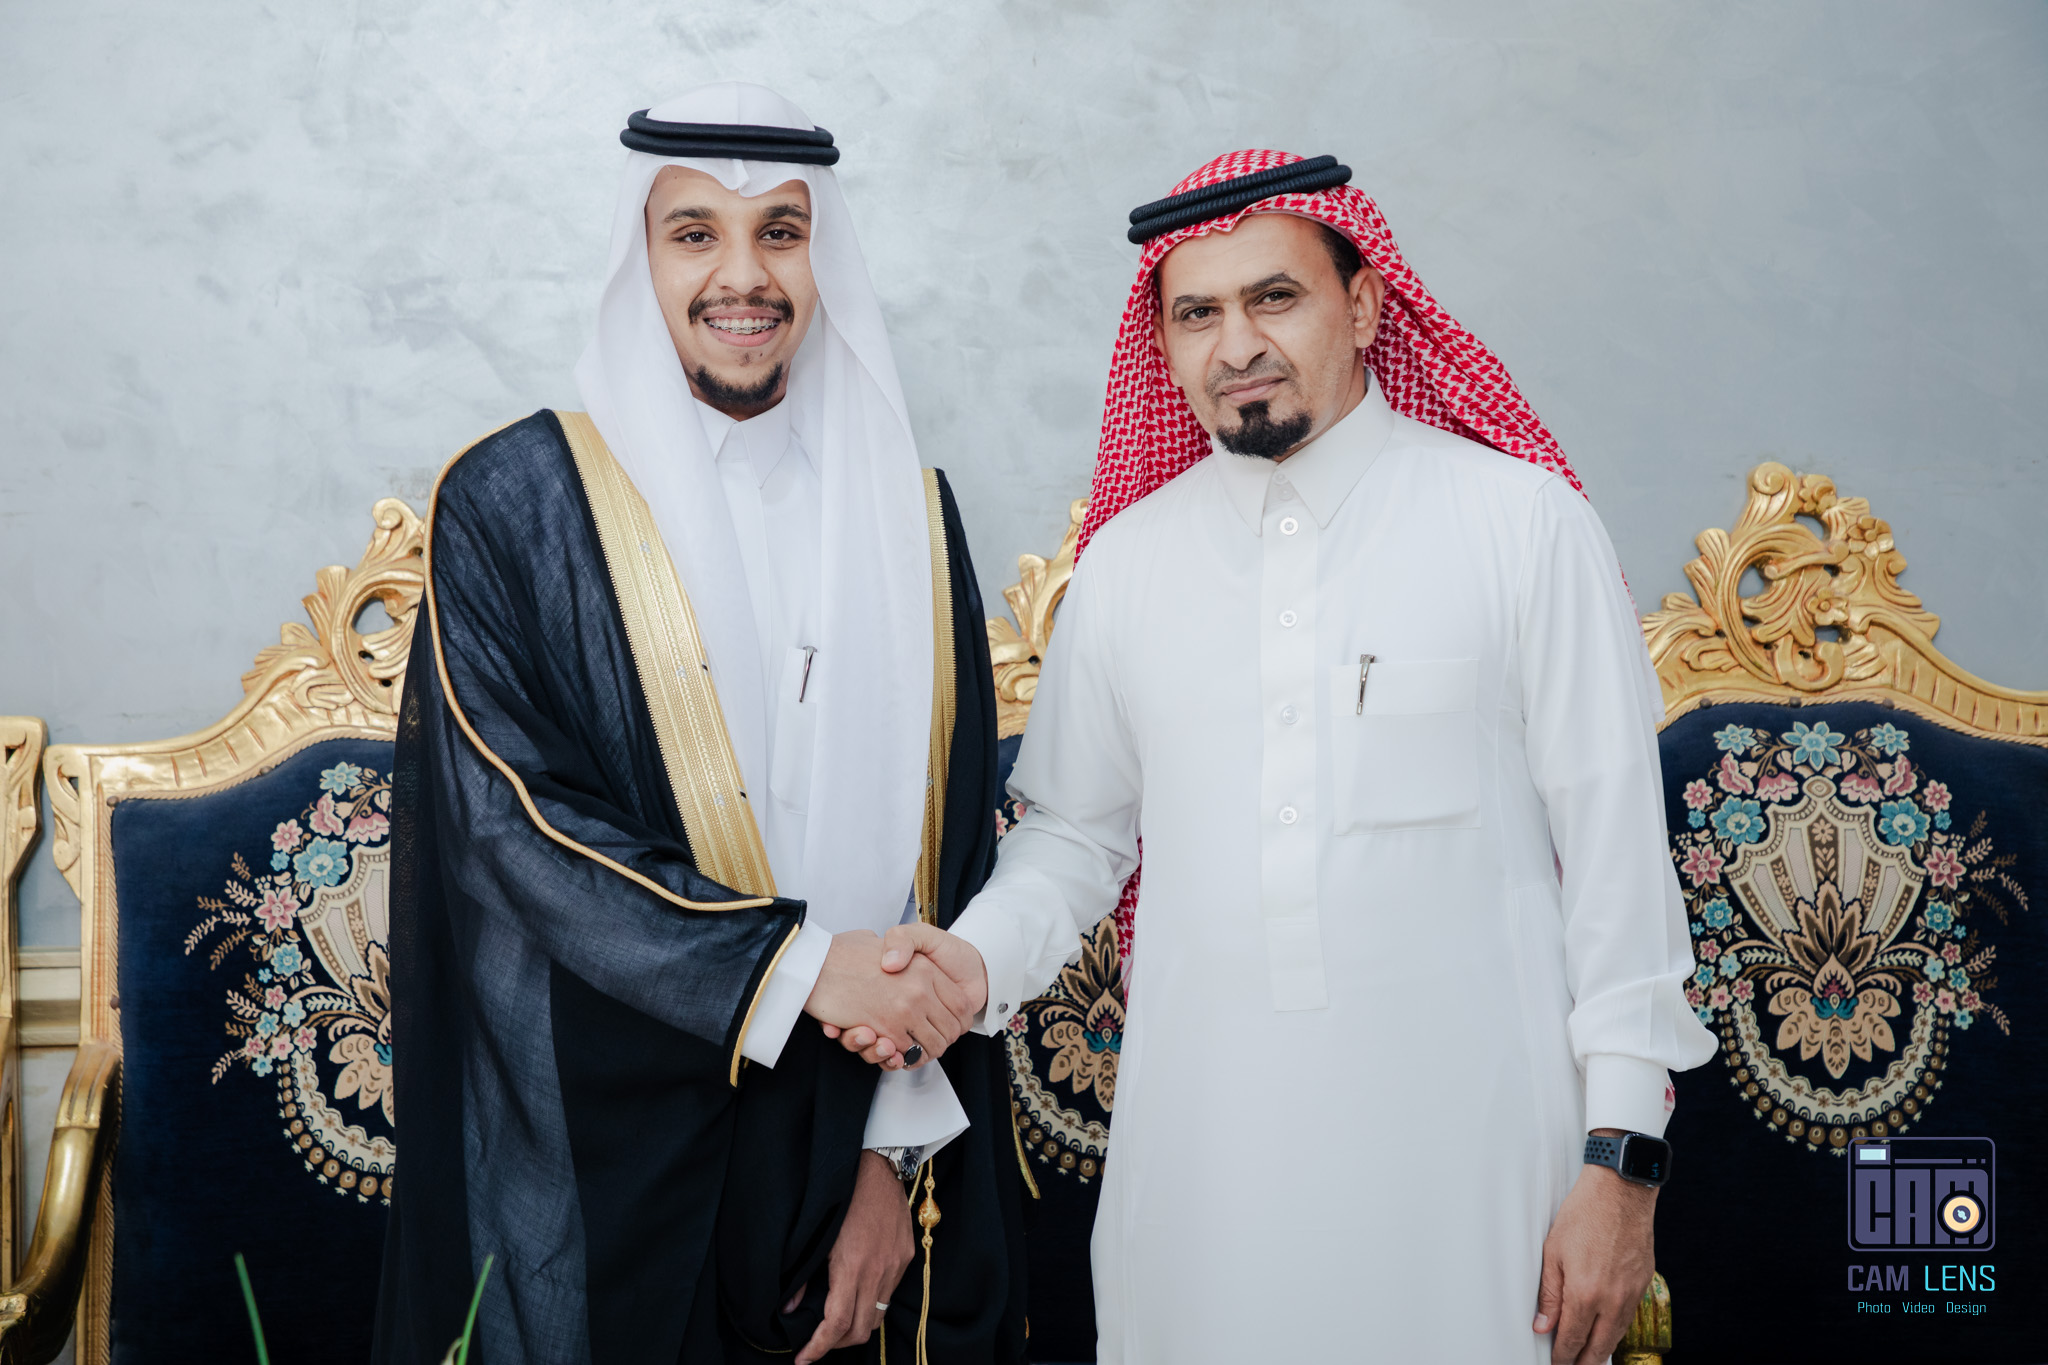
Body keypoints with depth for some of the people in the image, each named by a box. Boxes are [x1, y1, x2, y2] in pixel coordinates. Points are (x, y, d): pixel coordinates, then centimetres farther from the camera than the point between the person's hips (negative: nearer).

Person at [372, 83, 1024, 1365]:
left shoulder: (905, 513, 5)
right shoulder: (513, 501, -4)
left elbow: (949, 851, 3)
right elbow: (509, 819, -13)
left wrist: (902, 1152, -3)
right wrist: (792, 964, -21)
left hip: (845, 1150, 3)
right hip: (603, 1145, -2)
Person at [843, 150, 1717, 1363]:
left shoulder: (1523, 522, -3)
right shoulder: (1128, 558, 6)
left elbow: (1615, 842, -3)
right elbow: (1079, 830, 14)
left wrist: (1621, 1158, -5)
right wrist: (979, 959, -6)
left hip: (1464, 1159, -2)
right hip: (1202, 1161, 3)